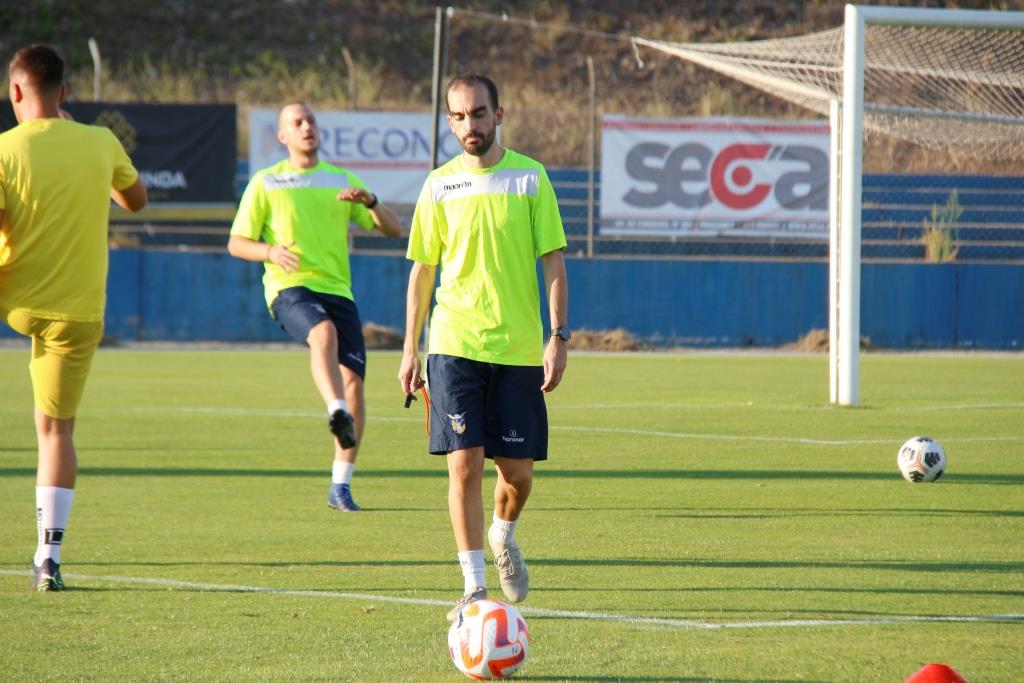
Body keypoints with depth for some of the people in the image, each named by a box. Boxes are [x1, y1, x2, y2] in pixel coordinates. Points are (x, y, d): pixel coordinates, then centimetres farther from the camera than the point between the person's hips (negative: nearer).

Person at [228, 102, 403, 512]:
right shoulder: (266, 183, 11)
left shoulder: (341, 180, 19)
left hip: (337, 289, 4)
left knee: (353, 381, -8)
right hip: (289, 289, -3)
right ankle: (337, 412, -59)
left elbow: (393, 229, 16)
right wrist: (271, 252, -13)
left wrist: (369, 202, -6)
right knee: (323, 333, -37)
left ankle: (340, 486, 0)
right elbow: (236, 243, 9)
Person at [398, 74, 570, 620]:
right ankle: (474, 588, -2)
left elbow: (554, 262, 1)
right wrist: (409, 350, 7)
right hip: (454, 344, 0)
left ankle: (503, 535, 36)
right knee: (464, 463, -9)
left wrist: (559, 337, -8)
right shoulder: (440, 185, 5)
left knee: (517, 471, 3)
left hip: (518, 348, 0)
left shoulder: (529, 178, 1)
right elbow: (422, 268, 11)